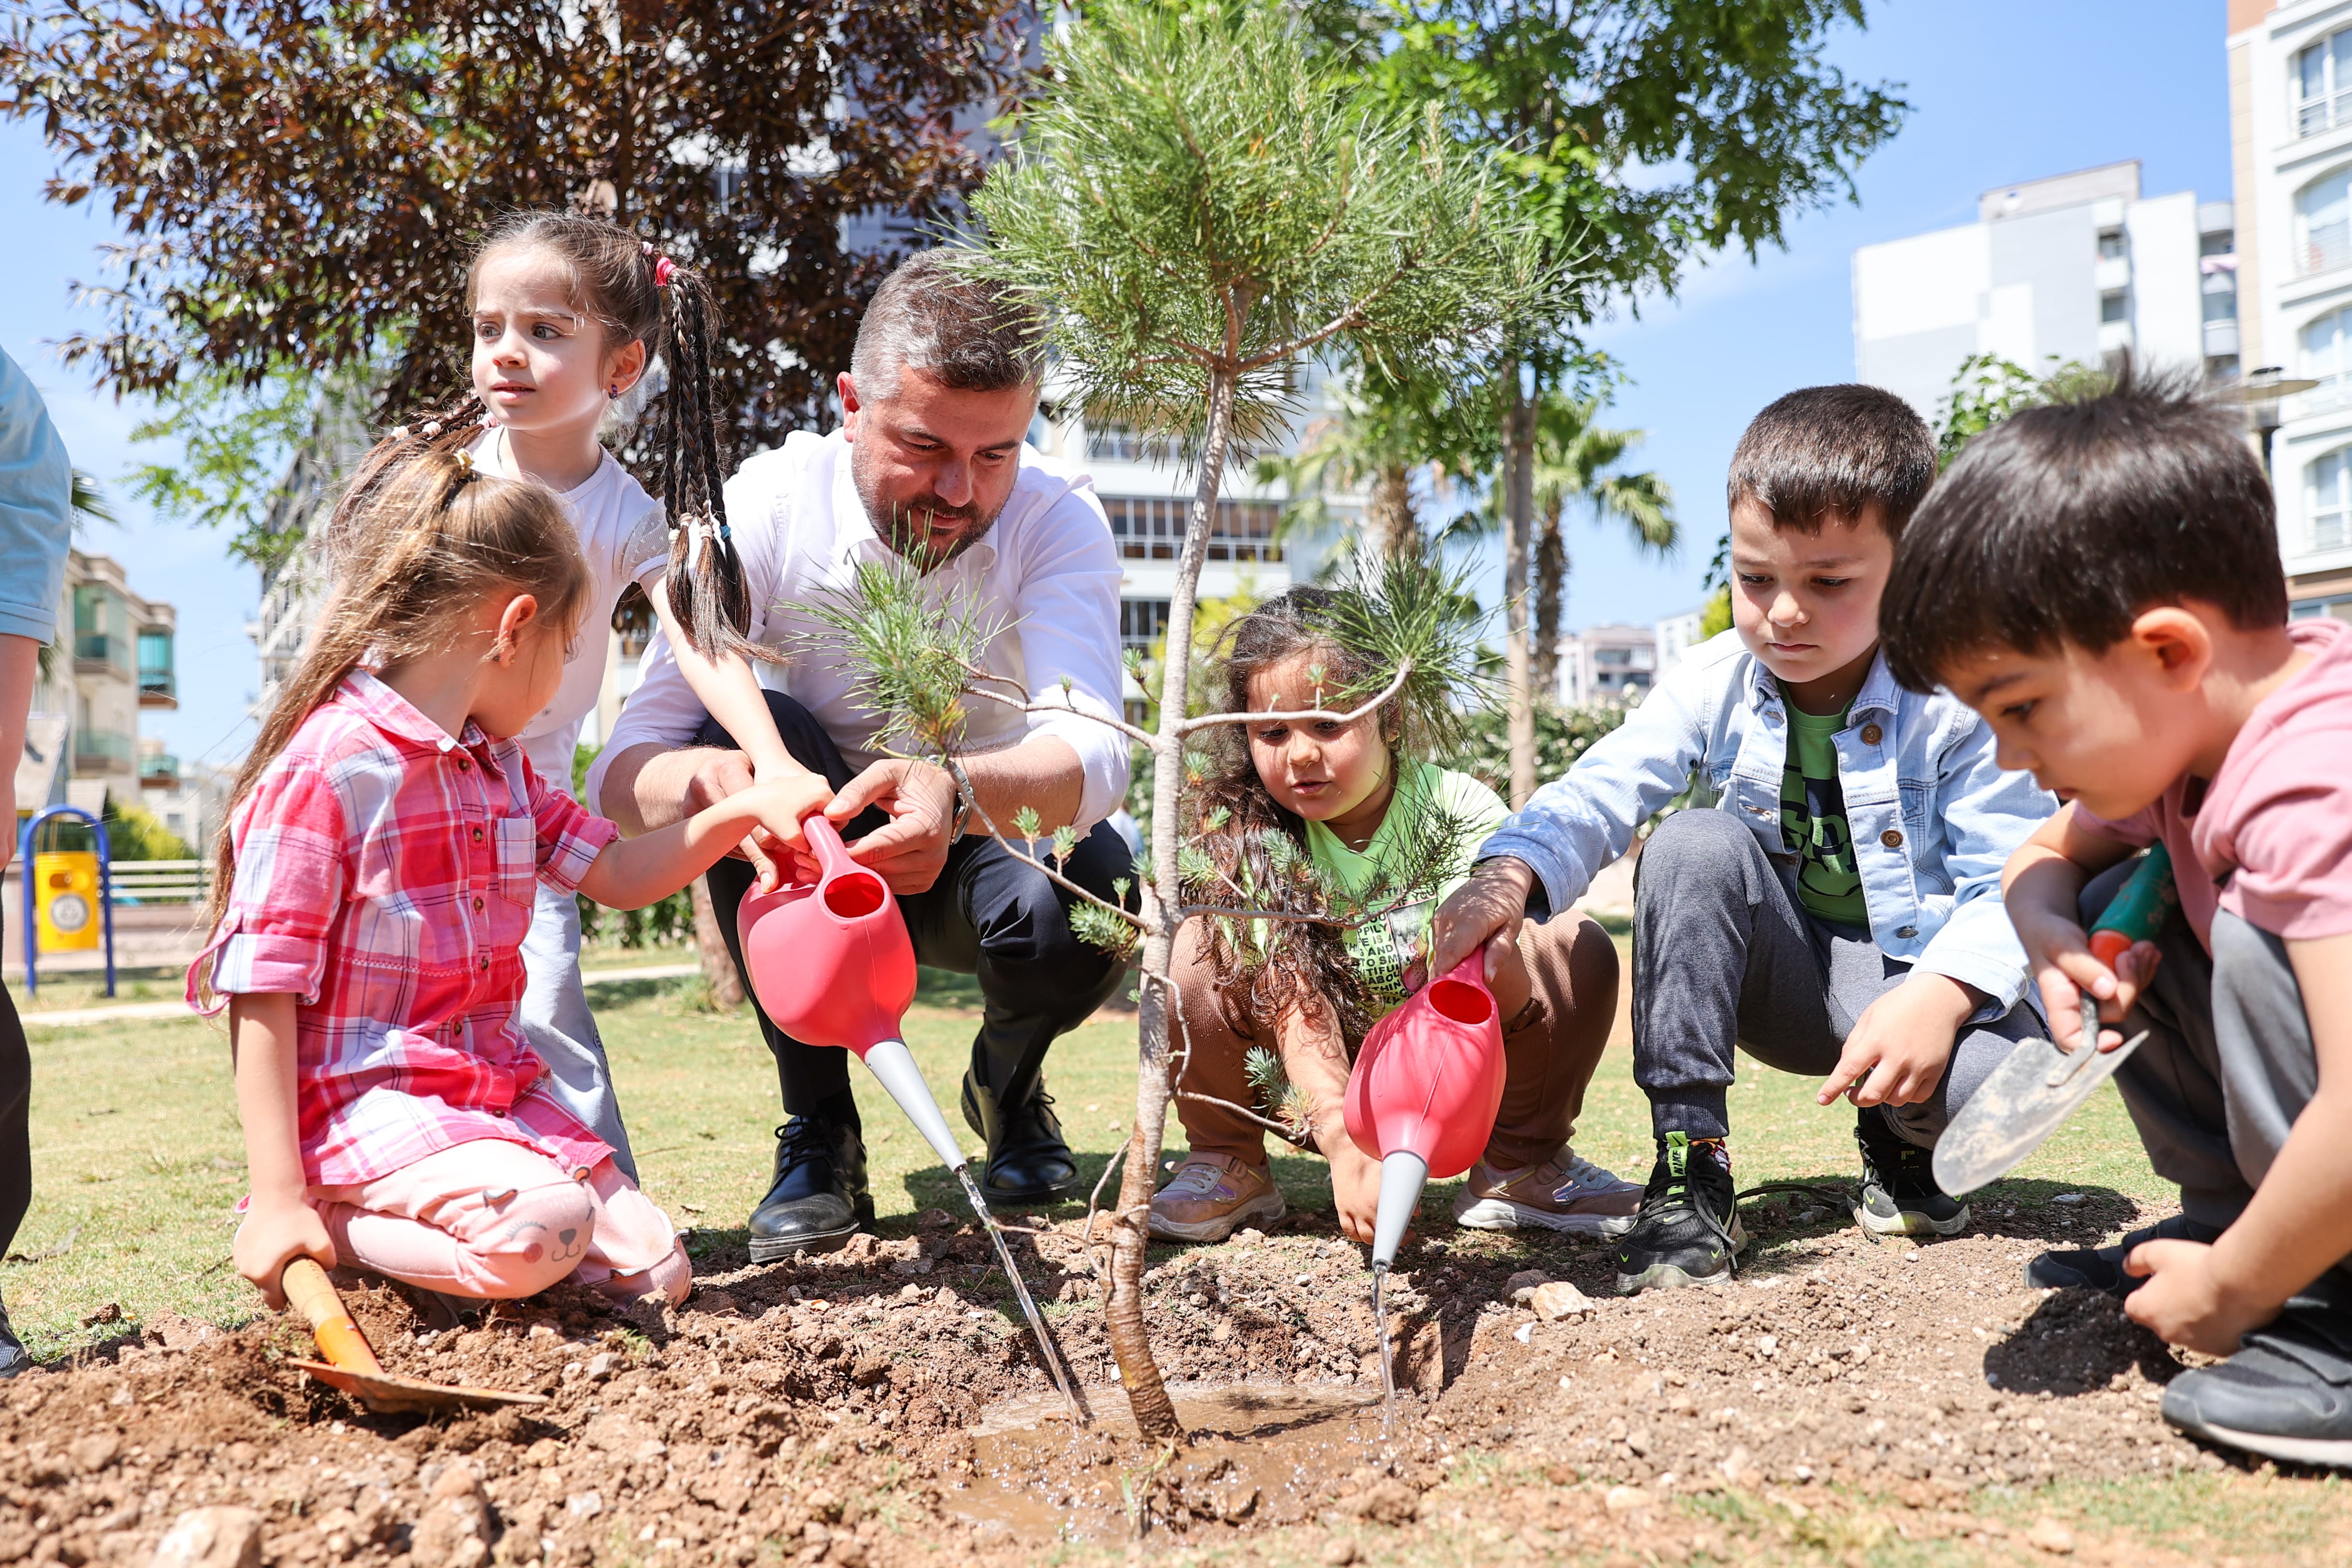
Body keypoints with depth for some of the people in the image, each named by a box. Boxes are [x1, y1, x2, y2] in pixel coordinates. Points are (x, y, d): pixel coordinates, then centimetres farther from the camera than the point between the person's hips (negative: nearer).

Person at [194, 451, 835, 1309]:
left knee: (653, 1271, -1)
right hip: (361, 1101, -8)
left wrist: (743, 811, 2)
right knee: (541, 1233, -31)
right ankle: (332, 1223, -6)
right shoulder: (320, 773, -16)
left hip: (499, 1088, 8)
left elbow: (617, 875, 17)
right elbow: (261, 999, -17)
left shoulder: (500, 768, 11)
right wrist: (277, 1200, -18)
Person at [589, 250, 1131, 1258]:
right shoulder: (768, 506, -21)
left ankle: (1008, 1077, 6)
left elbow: (1096, 753, -38)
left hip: (982, 862, 0)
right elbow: (622, 773, -27)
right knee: (745, 729, -29)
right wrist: (704, 780, -52)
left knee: (1089, 884, -33)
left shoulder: (1057, 519, -21)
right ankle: (818, 1135, -15)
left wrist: (958, 792, -60)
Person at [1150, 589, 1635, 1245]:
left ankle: (1517, 1166, -3)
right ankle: (1227, 1165, -3)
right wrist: (1345, 1145, -46)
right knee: (1201, 954, -26)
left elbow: (1488, 971, -32)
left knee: (1581, 950, -23)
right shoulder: (1248, 835, -21)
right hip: (1324, 1077, 0)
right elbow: (1294, 1001, -32)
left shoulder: (1460, 812, -20)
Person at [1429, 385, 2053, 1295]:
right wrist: (1508, 875, -41)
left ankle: (1901, 1144, 8)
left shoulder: (1959, 701, -16)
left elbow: (2010, 882, -18)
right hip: (1787, 975, 2)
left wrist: (1941, 995, -37)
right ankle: (1691, 1174, -22)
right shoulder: (1715, 684, -9)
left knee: (1994, 1073, -35)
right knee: (1695, 843, -27)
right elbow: (1599, 791, -20)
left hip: (1920, 976, -2)